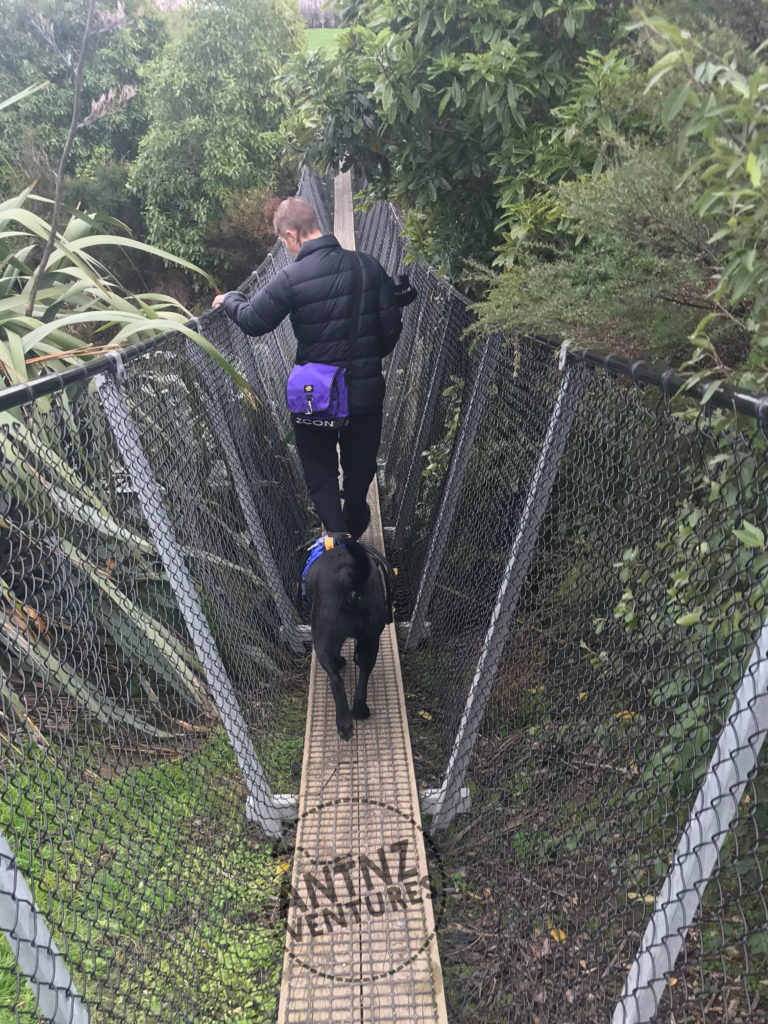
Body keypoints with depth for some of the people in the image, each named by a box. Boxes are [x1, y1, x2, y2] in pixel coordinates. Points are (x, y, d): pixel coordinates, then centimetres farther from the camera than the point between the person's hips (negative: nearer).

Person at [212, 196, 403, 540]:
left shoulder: (291, 278, -17)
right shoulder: (368, 265, -7)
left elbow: (252, 321, -8)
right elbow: (392, 325, -2)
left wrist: (229, 299, 13)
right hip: (367, 390, 4)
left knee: (320, 474, 15)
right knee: (360, 468, 22)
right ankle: (355, 530, 43)